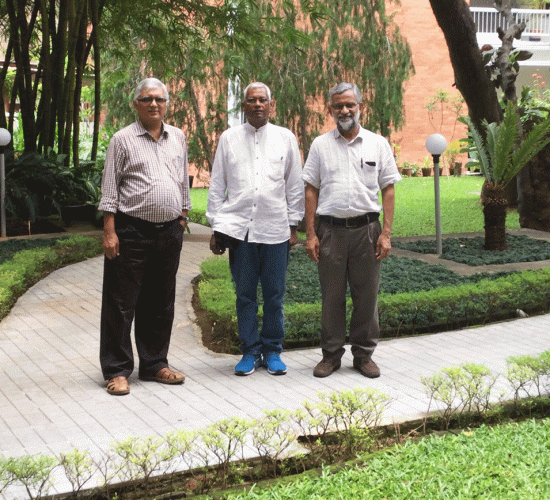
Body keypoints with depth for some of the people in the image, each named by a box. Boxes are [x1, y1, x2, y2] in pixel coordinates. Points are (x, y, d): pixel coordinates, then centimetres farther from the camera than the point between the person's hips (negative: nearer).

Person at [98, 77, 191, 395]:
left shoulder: (178, 138, 12)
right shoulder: (123, 140, -2)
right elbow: (110, 189, -4)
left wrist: (183, 217, 17)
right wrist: (109, 232, -10)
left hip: (170, 232, 5)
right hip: (132, 232, -5)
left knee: (161, 303, 12)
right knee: (122, 303, -1)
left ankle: (155, 364, 23)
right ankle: (117, 371, 7)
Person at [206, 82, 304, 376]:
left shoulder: (285, 138, 9)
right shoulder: (229, 139, 8)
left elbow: (295, 186, 12)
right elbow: (217, 186, 9)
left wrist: (293, 225, 8)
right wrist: (216, 227, 5)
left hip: (276, 230, 0)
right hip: (239, 228, 0)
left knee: (274, 296, 4)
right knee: (245, 295, 5)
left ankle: (272, 351, 18)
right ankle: (250, 351, 16)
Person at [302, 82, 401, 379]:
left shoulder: (378, 144, 7)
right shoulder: (320, 145, 7)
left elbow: (389, 190, 5)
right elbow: (311, 190, 6)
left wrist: (386, 234, -3)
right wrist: (310, 234, -1)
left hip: (366, 228, 0)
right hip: (330, 229, 0)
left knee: (367, 295, 4)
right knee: (331, 296, 5)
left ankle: (364, 354, 17)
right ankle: (331, 354, 16)